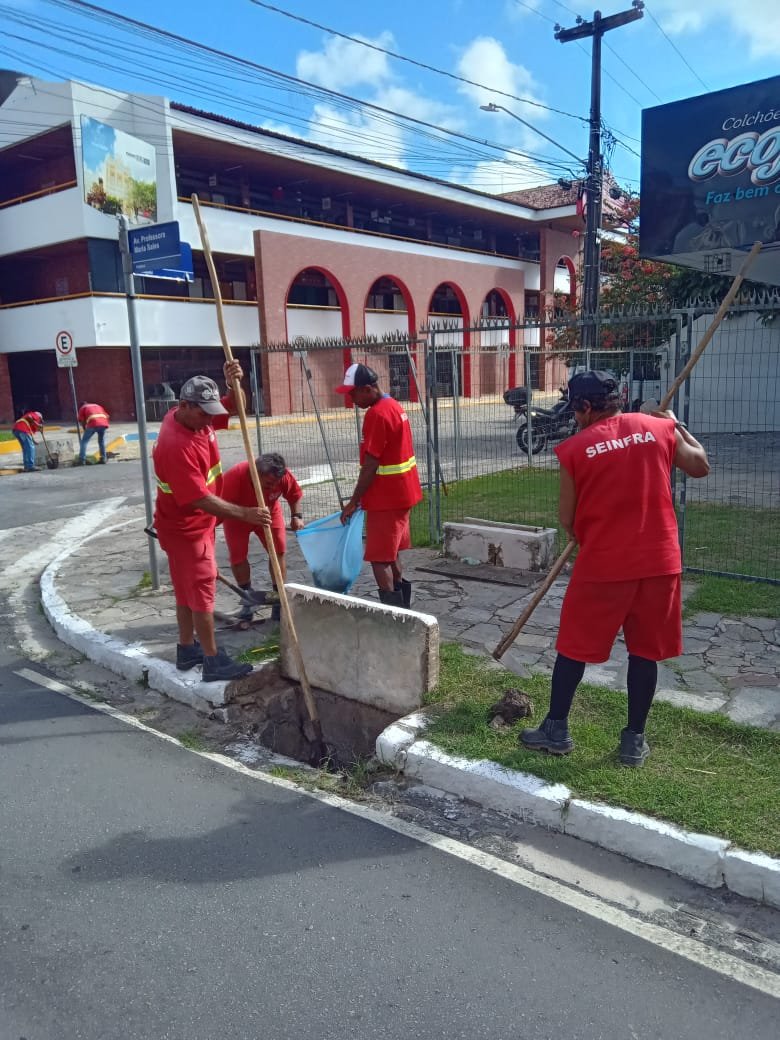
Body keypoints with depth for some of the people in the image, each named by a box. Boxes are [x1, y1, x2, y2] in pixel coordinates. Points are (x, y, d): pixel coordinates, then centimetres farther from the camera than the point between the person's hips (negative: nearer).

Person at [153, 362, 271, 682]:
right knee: (202, 589, -3)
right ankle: (213, 661, 5)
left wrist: (234, 384, -12)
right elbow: (200, 499, -31)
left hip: (197, 523, 9)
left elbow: (234, 407, 10)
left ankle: (188, 650, 30)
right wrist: (244, 514, -30)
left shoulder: (197, 417, -2)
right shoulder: (176, 445, -30)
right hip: (183, 528, -9)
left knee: (188, 589, 17)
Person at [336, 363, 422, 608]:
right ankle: (401, 602, 28)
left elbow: (370, 465, -21)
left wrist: (354, 501, -13)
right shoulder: (393, 405, 10)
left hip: (386, 498, -10)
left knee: (379, 558, -4)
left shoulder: (376, 414, -20)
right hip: (400, 493, 10)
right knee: (389, 552, 19)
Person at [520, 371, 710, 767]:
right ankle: (634, 740, 22)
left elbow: (567, 519, -1)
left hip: (602, 564, -3)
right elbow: (701, 466, 17)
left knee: (574, 647, 13)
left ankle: (556, 730, 23)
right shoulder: (659, 428, 2)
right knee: (645, 651, 14)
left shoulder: (573, 449, -6)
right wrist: (676, 424, 30)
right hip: (659, 561, 3)